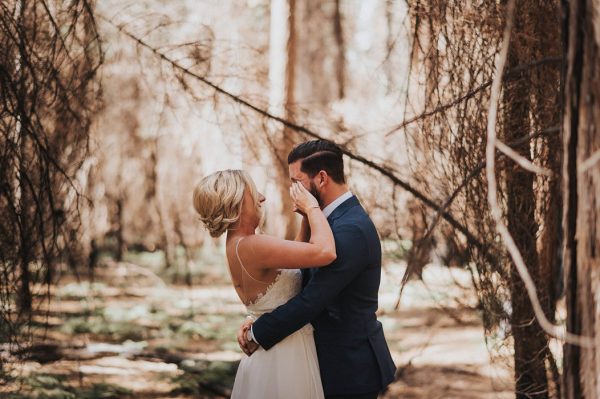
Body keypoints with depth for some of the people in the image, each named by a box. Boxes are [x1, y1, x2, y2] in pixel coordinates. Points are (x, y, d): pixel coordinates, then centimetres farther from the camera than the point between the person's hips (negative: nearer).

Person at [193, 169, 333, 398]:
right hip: (285, 362, -9)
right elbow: (325, 252, -31)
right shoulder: (250, 246, -23)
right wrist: (312, 208, -15)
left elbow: (304, 255, 17)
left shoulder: (237, 246, 7)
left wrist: (307, 217, 6)